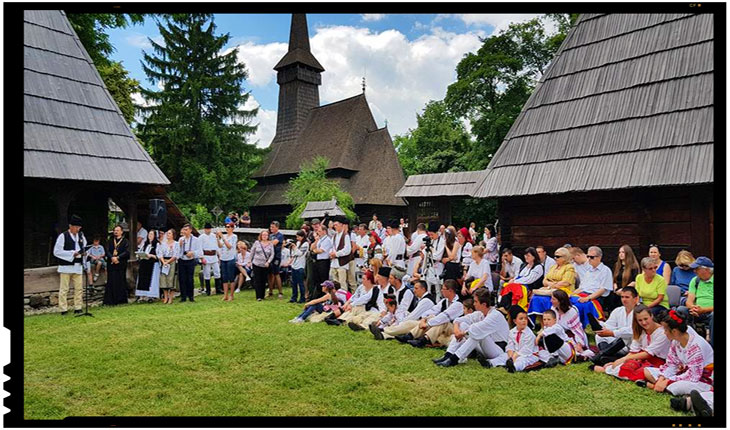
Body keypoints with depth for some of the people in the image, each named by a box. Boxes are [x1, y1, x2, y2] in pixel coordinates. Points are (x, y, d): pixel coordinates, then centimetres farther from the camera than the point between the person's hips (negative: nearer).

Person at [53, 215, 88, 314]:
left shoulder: (81, 235, 10)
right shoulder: (63, 236, -7)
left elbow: (85, 247, 22)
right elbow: (56, 252, -11)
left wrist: (83, 252, -1)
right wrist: (72, 254, -16)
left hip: (78, 266, 5)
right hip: (66, 266, -5)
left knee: (79, 288, 5)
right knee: (64, 289, 1)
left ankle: (78, 308, 12)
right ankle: (63, 309, 6)